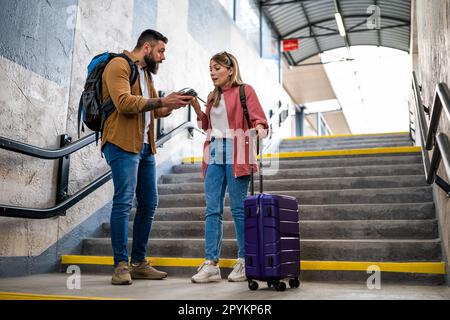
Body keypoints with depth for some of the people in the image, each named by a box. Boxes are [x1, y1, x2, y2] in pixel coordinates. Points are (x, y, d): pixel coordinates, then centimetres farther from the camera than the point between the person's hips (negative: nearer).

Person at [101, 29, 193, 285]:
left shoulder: (146, 72, 23)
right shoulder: (119, 66, -4)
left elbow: (155, 111, 25)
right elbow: (124, 102, -19)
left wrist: (172, 104, 7)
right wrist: (161, 101, -17)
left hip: (145, 146, 9)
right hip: (123, 144, -9)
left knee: (149, 204, 8)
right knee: (124, 202, -11)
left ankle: (139, 263, 17)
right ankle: (121, 265, -3)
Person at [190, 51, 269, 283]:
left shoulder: (244, 91, 2)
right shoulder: (213, 96, 20)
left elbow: (259, 119, -5)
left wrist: (259, 129, -27)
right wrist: (197, 109, 10)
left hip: (235, 156, -6)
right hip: (214, 155, 6)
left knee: (238, 209, -2)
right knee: (212, 209, 2)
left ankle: (244, 262, 10)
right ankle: (211, 264, 6)